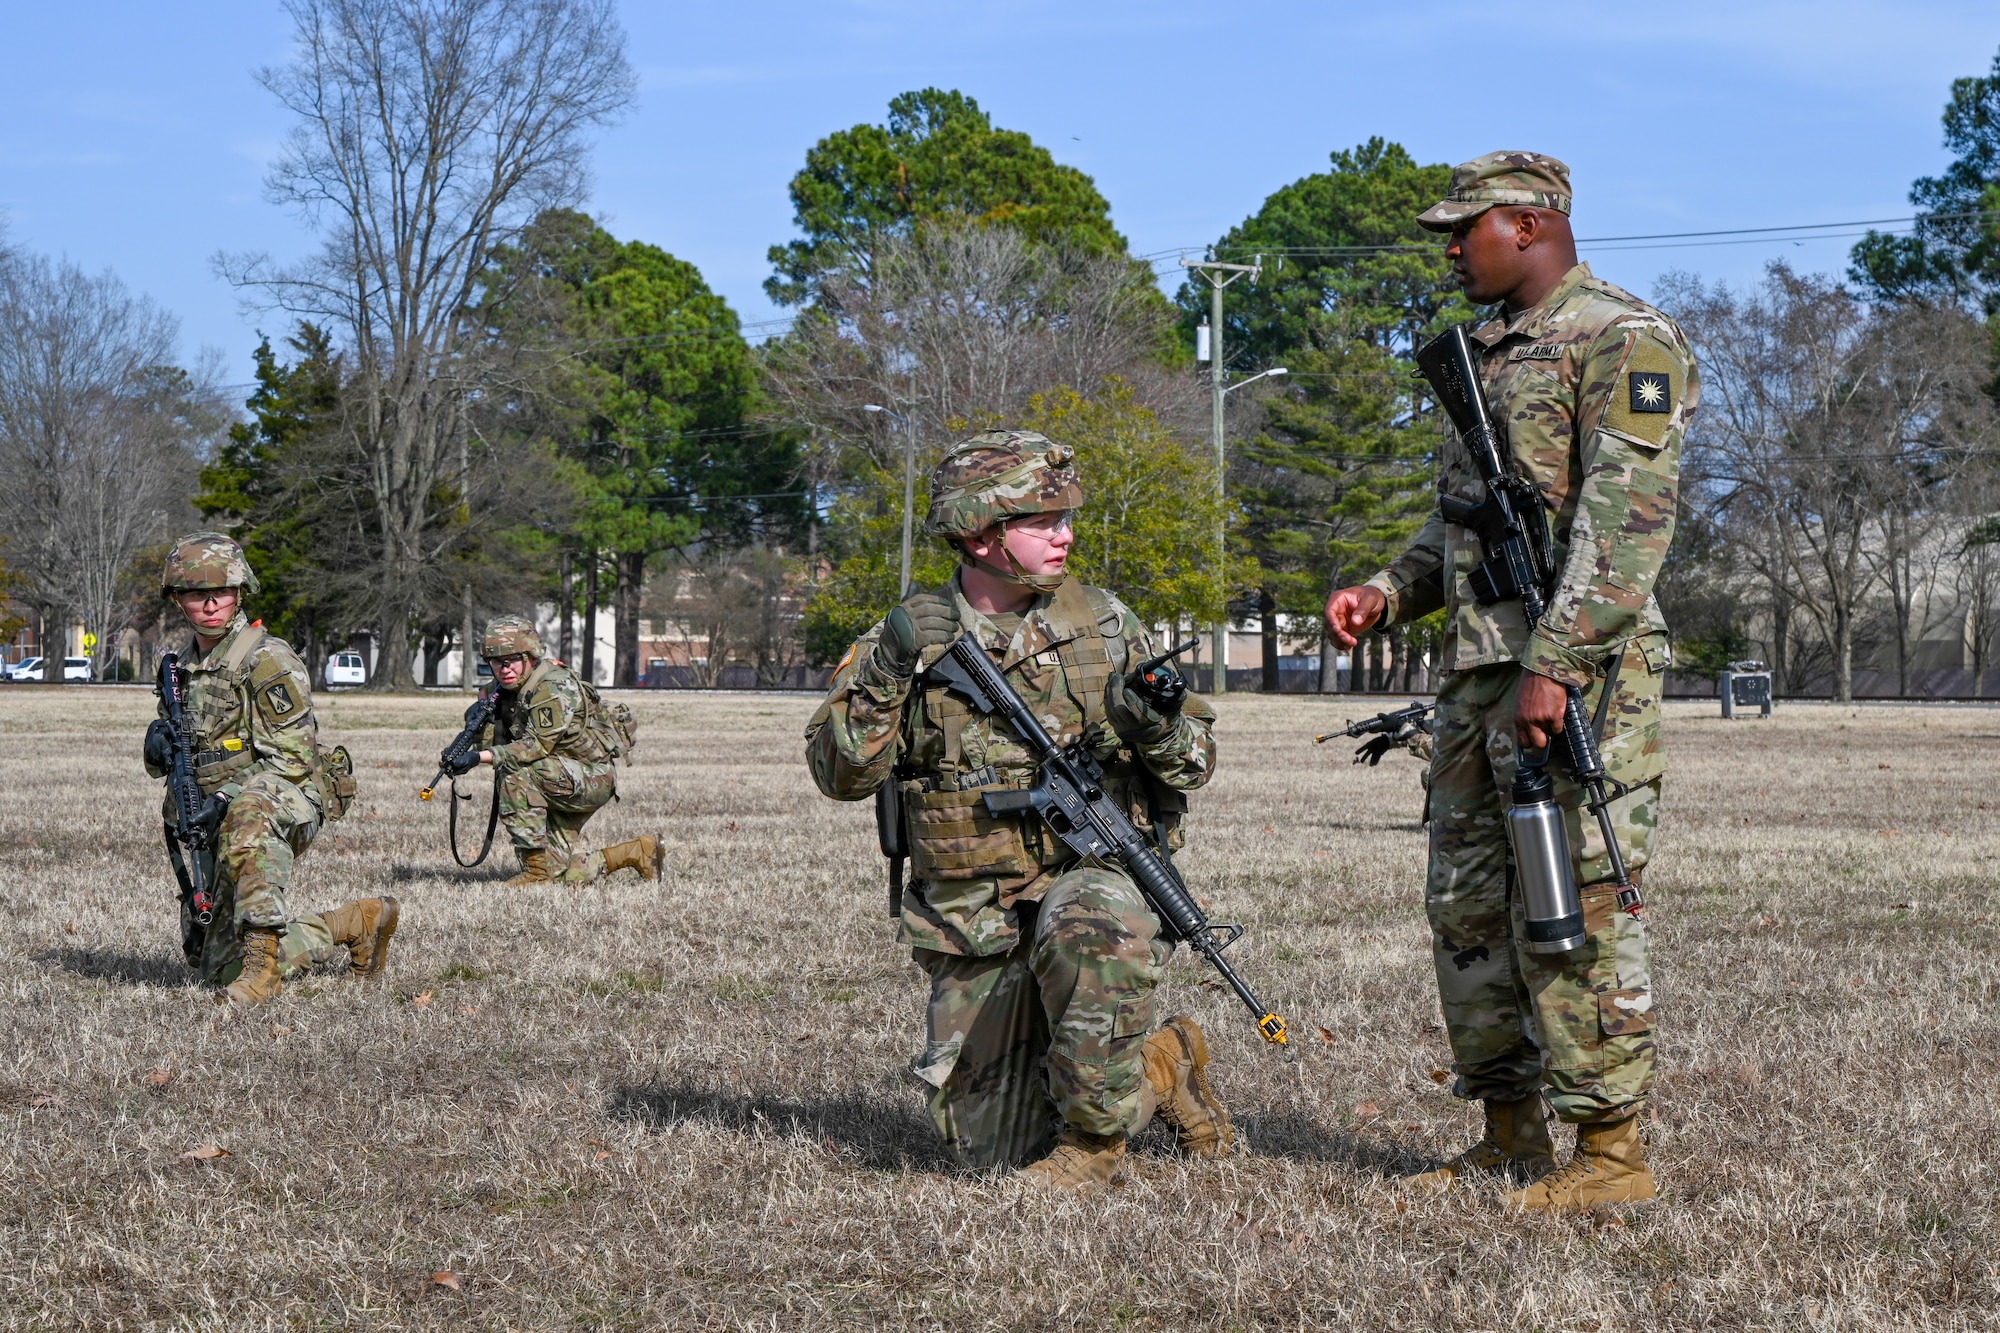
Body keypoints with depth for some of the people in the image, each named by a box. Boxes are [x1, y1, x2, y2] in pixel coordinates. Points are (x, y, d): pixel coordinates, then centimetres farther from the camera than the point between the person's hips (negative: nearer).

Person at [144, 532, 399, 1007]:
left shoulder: (268, 661, -11)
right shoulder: (183, 668, 13)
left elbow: (292, 759, -17)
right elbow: (161, 764, 21)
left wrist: (221, 800, -27)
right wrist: (159, 742, -5)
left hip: (287, 802, -8)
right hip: (216, 825, 8)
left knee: (248, 812, -45)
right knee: (216, 962, 10)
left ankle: (262, 965, -43)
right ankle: (356, 923, 27)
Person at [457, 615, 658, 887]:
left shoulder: (554, 686, -20)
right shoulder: (505, 691, 6)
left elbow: (539, 745, -28)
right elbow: (495, 744, 3)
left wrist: (482, 757, -35)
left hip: (594, 779, -9)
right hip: (561, 781, 9)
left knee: (517, 768, -30)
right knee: (559, 875, 1)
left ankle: (536, 869, -24)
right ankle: (637, 852, 23)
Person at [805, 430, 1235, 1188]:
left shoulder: (1102, 624, 4)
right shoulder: (908, 637, 1)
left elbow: (1195, 762, 8)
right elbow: (841, 776, -6)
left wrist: (1159, 723, -15)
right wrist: (884, 679, -21)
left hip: (1095, 876, -2)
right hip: (973, 920, 2)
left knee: (1088, 930, -40)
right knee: (990, 1149, 0)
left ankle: (1094, 1137, -18)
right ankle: (1160, 1072, 27)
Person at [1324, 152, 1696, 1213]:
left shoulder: (1624, 341, -9)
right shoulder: (1486, 353, 20)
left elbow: (1624, 523, -18)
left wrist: (1554, 663, -24)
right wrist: (1389, 593, 10)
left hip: (1579, 676, -9)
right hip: (1476, 672, 9)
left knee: (1576, 913, -8)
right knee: (1468, 906, 10)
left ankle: (1611, 1151, -2)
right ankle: (1511, 1136, 19)